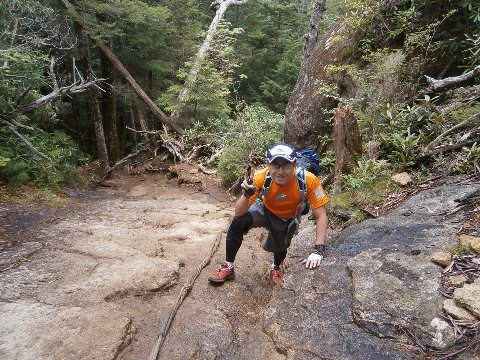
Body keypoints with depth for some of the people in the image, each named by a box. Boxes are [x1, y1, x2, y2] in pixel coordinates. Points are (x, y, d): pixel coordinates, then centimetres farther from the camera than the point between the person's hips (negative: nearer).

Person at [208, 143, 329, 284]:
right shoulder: (262, 177, -33)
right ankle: (228, 267, -3)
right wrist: (247, 194, -49)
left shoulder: (308, 180, -35)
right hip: (265, 210, -1)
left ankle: (276, 267, 35)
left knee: (279, 249, -5)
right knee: (238, 222, -24)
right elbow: (239, 212, -28)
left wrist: (318, 250, -36)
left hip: (287, 219, 1)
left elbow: (321, 216, -26)